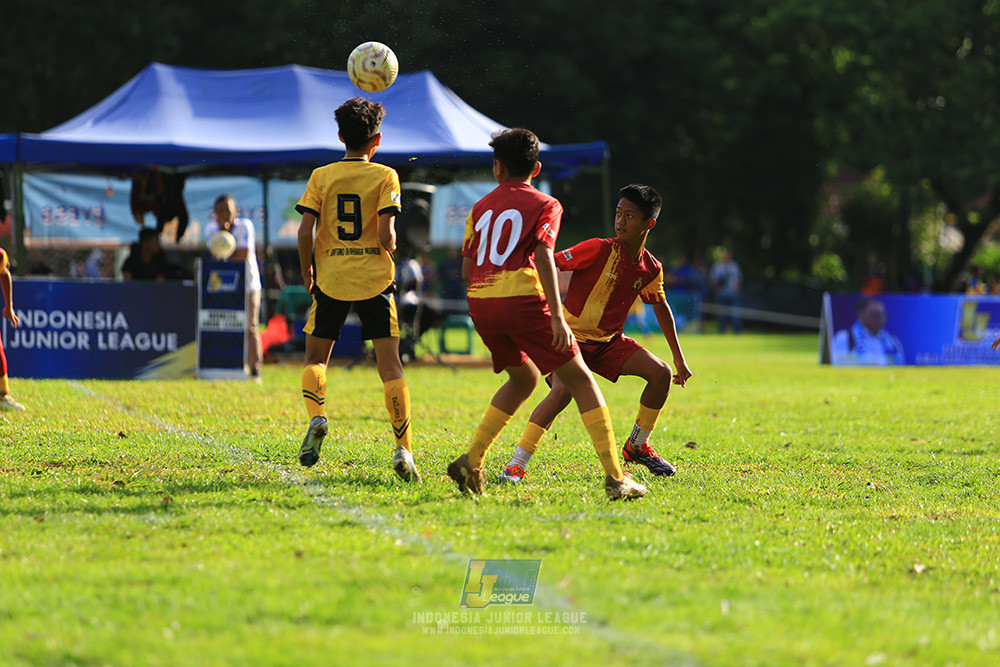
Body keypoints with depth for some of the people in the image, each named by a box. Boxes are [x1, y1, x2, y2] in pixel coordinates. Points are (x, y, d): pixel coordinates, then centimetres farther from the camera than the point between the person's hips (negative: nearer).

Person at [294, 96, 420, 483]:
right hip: (375, 278, -1)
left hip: (330, 279, 1)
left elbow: (304, 232, -4)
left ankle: (316, 418, -9)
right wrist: (391, 248, 11)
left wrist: (307, 273, 10)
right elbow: (386, 235, -12)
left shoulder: (321, 177, 1)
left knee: (315, 357, 17)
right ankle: (403, 450, -8)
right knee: (390, 364, 0)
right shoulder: (385, 176, -3)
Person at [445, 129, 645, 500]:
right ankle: (614, 477, -8)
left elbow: (467, 269, 13)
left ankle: (471, 462, 16)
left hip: (479, 303, 5)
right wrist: (557, 316, -15)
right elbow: (543, 255, -10)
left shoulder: (481, 208, 19)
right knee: (580, 380, 2)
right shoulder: (544, 205, 6)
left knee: (524, 377, 26)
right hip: (522, 299, -5)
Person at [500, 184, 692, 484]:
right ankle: (516, 465, -29)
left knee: (661, 373, -6)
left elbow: (661, 307, 17)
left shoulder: (651, 270, 0)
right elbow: (549, 265, -18)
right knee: (563, 390, -31)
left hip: (609, 341, 6)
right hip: (572, 335, -6)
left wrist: (678, 357, 22)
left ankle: (637, 446, 15)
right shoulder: (599, 250, -17)